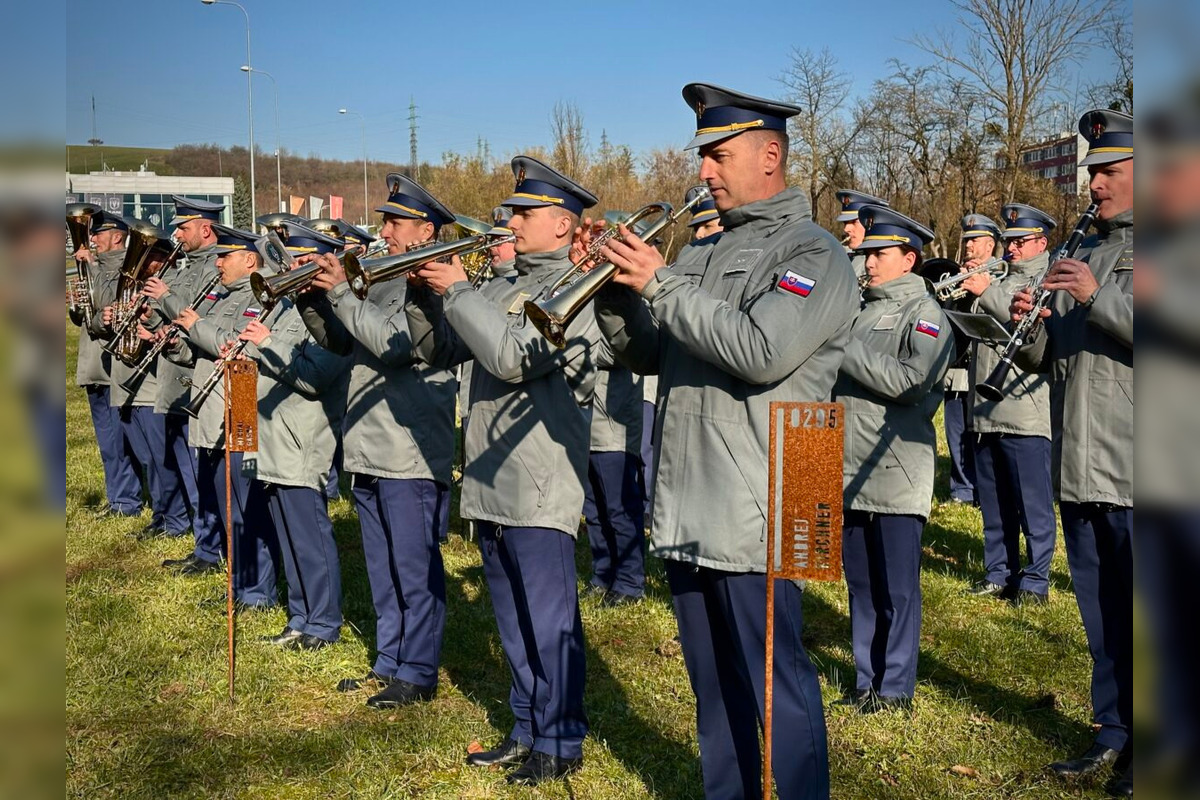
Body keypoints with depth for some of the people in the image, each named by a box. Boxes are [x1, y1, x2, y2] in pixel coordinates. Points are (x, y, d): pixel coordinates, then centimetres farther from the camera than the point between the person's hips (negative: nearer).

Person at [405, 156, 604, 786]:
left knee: (548, 621, 1)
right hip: (491, 480, 8)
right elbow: (443, 351, 17)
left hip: (540, 486, -8)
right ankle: (527, 732, 29)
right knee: (514, 622, 16)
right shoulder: (504, 286, 16)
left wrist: (457, 292, -17)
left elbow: (514, 357, -23)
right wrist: (423, 295, 1)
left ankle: (560, 743, 13)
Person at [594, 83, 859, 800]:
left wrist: (661, 285, -19)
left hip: (753, 518, -7)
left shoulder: (814, 254, -7)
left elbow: (762, 352, -23)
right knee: (714, 687, 18)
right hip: (685, 511, 8)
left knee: (776, 686, 1)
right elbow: (648, 355, 16)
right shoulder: (704, 251, 16)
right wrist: (616, 288, -1)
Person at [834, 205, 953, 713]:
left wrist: (845, 350, -17)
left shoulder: (924, 314, -4)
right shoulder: (858, 309, 16)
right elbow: (835, 375, 20)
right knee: (861, 584, 13)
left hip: (898, 473, -7)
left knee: (897, 588, 1)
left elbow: (914, 382, -19)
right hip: (850, 470, 7)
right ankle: (867, 681, 23)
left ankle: (897, 687, 11)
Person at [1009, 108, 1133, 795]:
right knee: (1100, 616, 14)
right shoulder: (1083, 255, 17)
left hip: (1134, 478, -6)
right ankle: (1114, 734, 27)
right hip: (1079, 471, 7)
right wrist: (1028, 329, -2)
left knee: (1135, 618, 2)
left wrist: (1099, 296, -21)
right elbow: (1046, 359, 19)